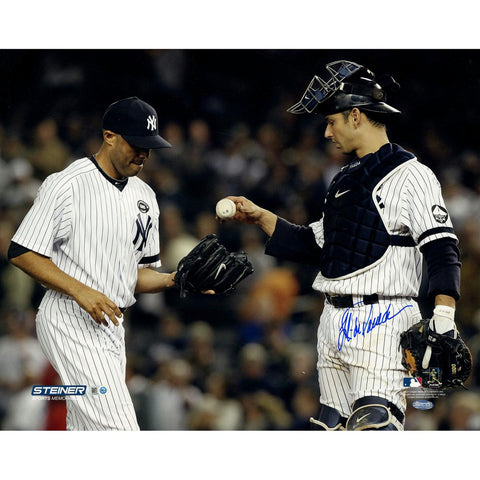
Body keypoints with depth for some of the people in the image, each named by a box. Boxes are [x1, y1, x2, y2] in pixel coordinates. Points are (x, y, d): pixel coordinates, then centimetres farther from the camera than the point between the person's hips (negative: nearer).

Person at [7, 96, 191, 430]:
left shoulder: (145, 196, 14)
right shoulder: (66, 185, -9)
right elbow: (22, 253, -9)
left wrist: (171, 280, -4)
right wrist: (80, 291, -19)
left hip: (112, 326, 8)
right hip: (69, 323, -8)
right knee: (118, 431, -19)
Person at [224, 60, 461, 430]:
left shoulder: (411, 176, -7)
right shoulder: (345, 179, 20)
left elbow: (441, 247, -16)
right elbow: (314, 245, 27)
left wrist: (444, 317, -27)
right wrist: (261, 217, 21)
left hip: (382, 324, -9)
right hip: (334, 324, 9)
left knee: (374, 427, -21)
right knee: (333, 427, 8)